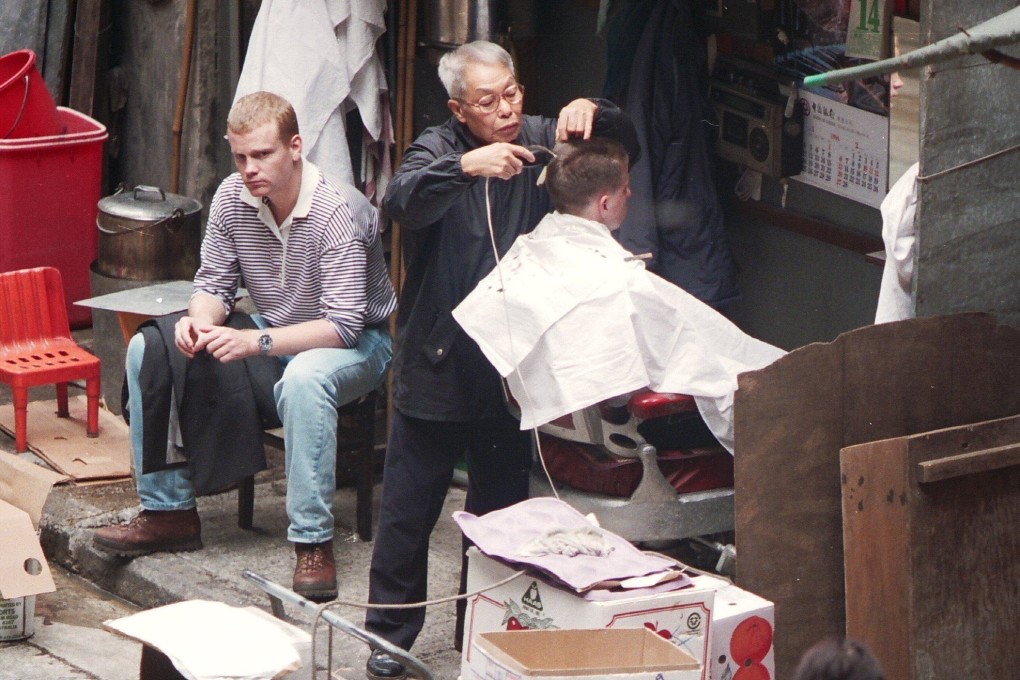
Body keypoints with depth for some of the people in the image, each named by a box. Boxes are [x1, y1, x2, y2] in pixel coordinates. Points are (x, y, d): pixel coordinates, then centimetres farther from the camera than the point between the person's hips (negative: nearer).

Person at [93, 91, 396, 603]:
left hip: (357, 342, -7)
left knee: (304, 378, -42)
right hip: (274, 334, 7)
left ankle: (313, 543, -33)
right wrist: (201, 321, -24)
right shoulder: (232, 198, -7)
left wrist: (256, 342, -41)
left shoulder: (337, 211, -26)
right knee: (150, 350, -8)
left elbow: (343, 325, -31)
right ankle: (168, 511, -1)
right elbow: (214, 284, 1)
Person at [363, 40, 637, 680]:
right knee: (408, 511, 5)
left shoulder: (538, 140, 2)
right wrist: (466, 167, -43)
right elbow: (403, 200, -26)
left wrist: (591, 113, -15)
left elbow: (625, 142, 7)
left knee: (502, 508, 13)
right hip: (437, 365, -3)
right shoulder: (439, 148, -7)